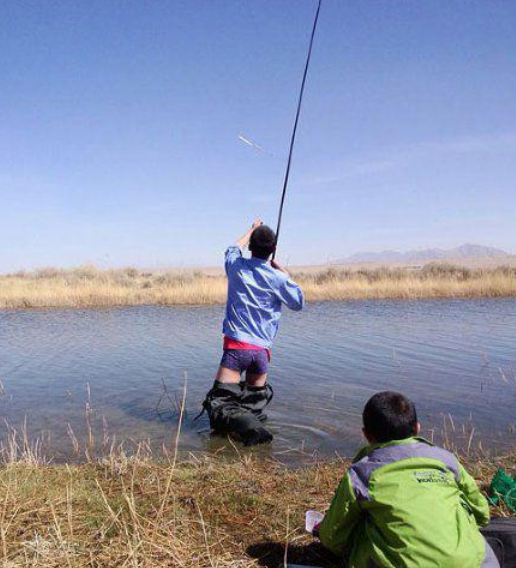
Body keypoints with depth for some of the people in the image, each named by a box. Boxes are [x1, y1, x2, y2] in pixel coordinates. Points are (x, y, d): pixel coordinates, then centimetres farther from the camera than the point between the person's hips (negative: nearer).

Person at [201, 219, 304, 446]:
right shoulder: (277, 278, -3)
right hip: (262, 349, 2)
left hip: (236, 346, -1)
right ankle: (253, 419, -3)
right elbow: (299, 303, 13)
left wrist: (251, 230, 39)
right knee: (255, 400, 21)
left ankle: (246, 425, -28)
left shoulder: (236, 266, 1)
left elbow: (233, 249, 26)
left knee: (218, 403, -7)